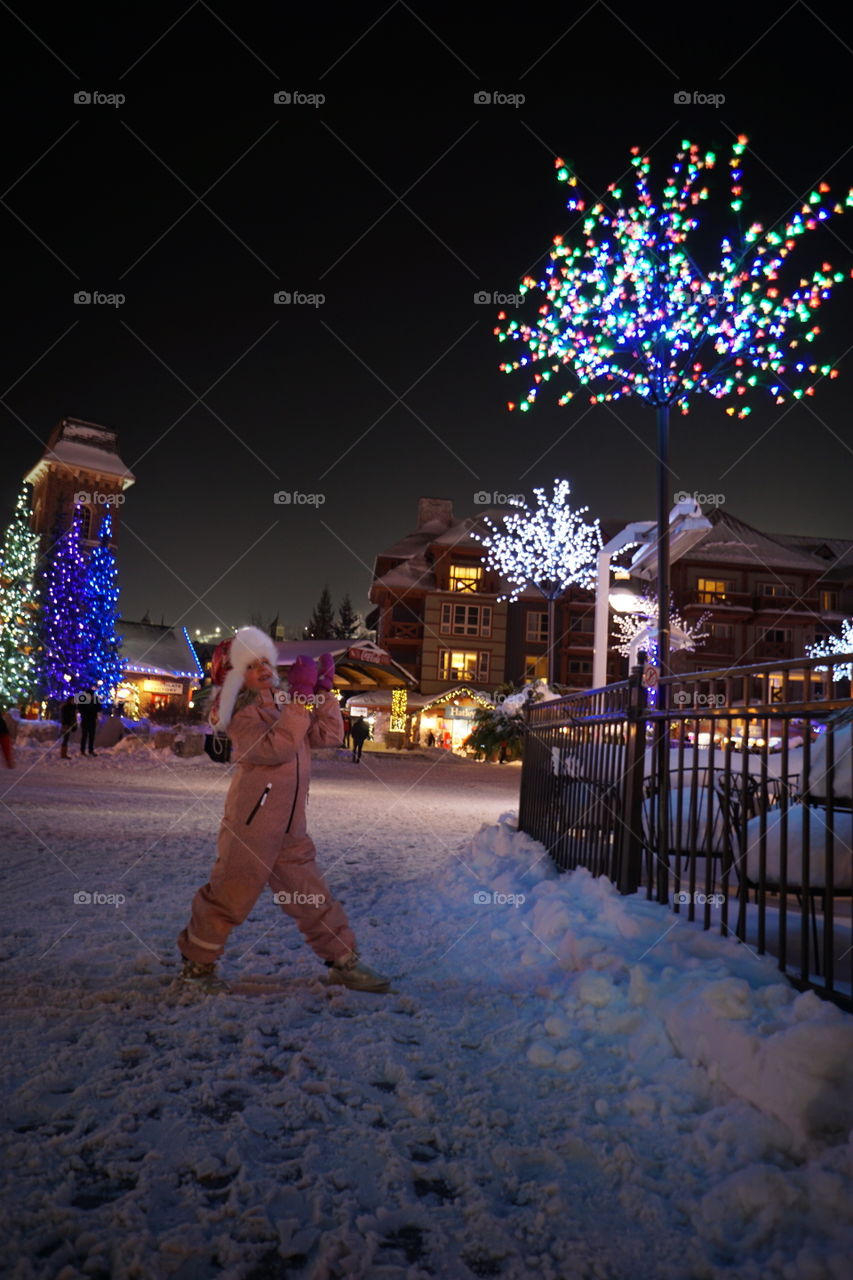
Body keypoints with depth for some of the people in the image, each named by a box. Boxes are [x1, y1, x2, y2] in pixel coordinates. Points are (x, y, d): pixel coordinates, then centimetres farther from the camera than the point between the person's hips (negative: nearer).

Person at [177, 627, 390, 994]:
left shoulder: (284, 705, 15)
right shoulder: (243, 713, -9)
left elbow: (328, 736, 11)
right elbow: (274, 747, -27)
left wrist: (323, 692, 1)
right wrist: (300, 698, -28)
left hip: (290, 829, 7)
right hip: (251, 824, -7)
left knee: (313, 896, 12)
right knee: (229, 896, 4)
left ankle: (344, 962, 21)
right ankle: (196, 965, 22)